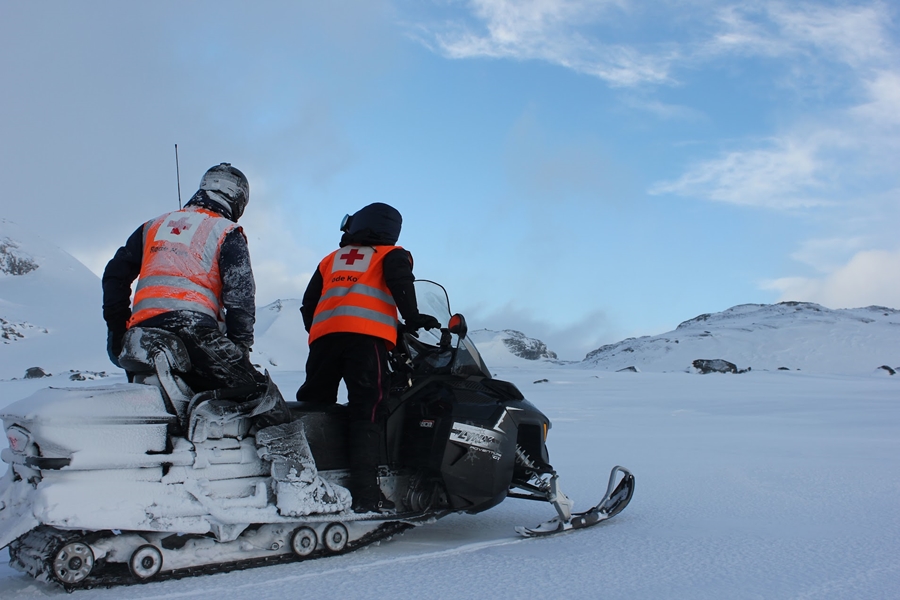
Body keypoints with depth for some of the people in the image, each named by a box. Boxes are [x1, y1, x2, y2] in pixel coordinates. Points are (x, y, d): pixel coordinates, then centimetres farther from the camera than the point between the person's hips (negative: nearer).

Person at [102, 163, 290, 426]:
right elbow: (240, 294, 0)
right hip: (192, 327, -6)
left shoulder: (153, 225, 28)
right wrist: (240, 349, 2)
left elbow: (115, 274, 24)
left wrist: (117, 328, 26)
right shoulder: (227, 232, 11)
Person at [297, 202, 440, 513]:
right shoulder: (392, 254, 23)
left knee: (313, 405, 10)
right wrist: (413, 318, 1)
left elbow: (308, 305, 28)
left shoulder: (331, 260, 33)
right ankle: (364, 491, -20)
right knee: (367, 411, -11)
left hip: (324, 333, 4)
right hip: (367, 333, -4)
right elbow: (400, 281, 0)